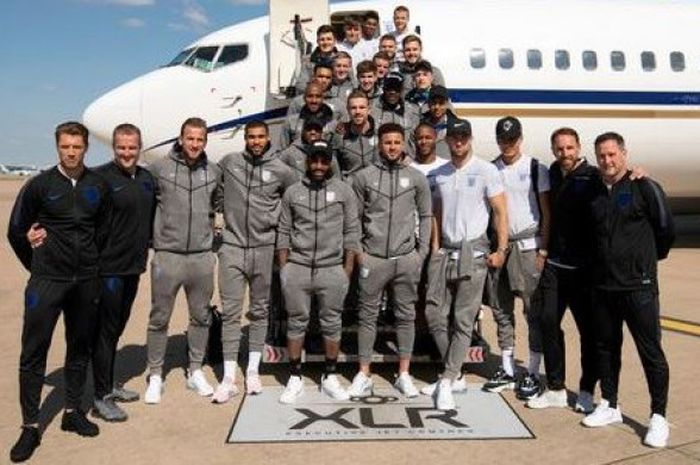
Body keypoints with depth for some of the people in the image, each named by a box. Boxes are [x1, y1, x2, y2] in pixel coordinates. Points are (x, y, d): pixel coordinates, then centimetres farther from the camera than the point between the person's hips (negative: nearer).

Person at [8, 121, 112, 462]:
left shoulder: (99, 187, 2)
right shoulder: (40, 185, -4)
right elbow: (16, 231, 4)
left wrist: (90, 264, 13)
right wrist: (37, 265, 8)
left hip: (86, 281, 3)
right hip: (47, 281, -3)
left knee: (80, 348, 12)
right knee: (34, 352, -1)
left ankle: (73, 412, 26)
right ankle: (30, 427, 10)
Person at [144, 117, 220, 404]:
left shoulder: (214, 172, 4)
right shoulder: (159, 168, -6)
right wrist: (152, 236, 3)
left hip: (202, 257, 3)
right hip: (167, 255, -3)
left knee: (201, 317, 12)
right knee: (159, 319, 7)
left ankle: (195, 372, 28)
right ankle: (155, 376, 21)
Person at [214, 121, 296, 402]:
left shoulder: (281, 171, 1)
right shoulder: (229, 162, 3)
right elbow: (215, 194, 16)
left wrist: (277, 219, 7)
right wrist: (223, 215, 9)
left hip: (264, 248, 1)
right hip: (232, 247, 0)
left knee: (260, 310, 10)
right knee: (230, 312, -1)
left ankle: (253, 370, 23)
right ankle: (229, 378, 5)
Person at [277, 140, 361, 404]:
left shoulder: (344, 191, 4)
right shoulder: (293, 192, 7)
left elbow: (352, 231, 3)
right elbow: (284, 232, 8)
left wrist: (348, 268, -2)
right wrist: (283, 266, 2)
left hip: (332, 269, -1)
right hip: (297, 268, 1)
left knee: (332, 323, 7)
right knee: (296, 323, 7)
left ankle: (330, 378, 20)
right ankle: (295, 379, 17)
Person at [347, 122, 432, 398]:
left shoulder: (417, 178, 5)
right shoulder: (364, 176, 2)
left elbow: (425, 216, 9)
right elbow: (354, 217, 6)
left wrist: (422, 252, 3)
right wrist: (356, 250, 1)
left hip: (406, 258, 1)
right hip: (372, 258, -1)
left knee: (406, 316, 8)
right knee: (368, 316, 5)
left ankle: (404, 374, 19)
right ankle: (364, 375, 15)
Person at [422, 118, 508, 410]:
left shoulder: (486, 170, -3)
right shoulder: (439, 174, 11)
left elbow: (500, 212, -4)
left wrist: (501, 249, -10)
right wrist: (436, 247, 9)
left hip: (473, 250, -5)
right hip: (445, 250, 5)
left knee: (463, 319, -4)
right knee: (434, 313, 3)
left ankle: (447, 382, 0)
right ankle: (455, 375, 16)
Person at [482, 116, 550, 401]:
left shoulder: (536, 169, 0)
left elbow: (546, 214, -1)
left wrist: (542, 250, -8)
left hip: (527, 246, -4)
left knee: (533, 310, -2)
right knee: (501, 310, 9)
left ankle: (533, 373, 7)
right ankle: (507, 370, 20)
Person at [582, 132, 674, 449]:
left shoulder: (645, 188, -7)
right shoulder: (595, 194, 9)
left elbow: (667, 230, 0)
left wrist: (646, 259, 11)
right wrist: (603, 262, 12)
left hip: (638, 286, -5)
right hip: (603, 285, 6)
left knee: (651, 352, 1)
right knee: (606, 348, 14)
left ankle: (658, 418, 12)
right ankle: (609, 406, 28)